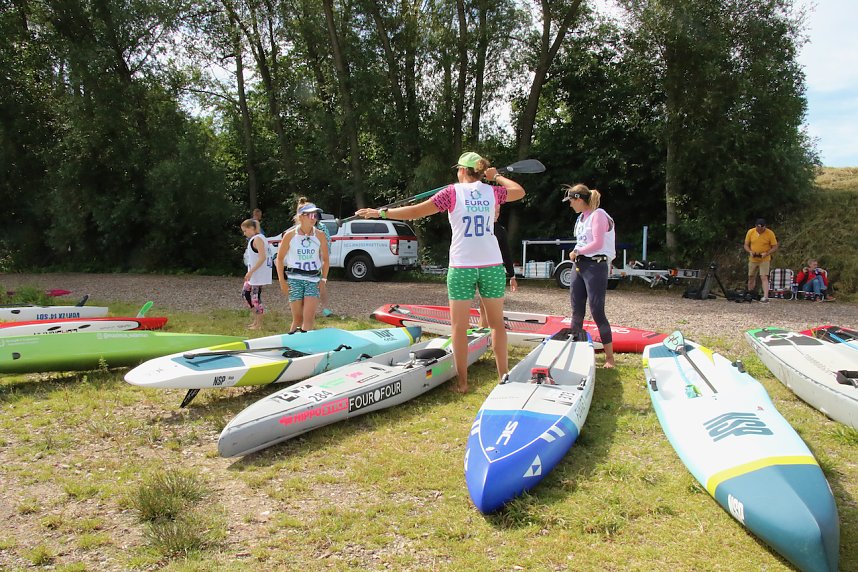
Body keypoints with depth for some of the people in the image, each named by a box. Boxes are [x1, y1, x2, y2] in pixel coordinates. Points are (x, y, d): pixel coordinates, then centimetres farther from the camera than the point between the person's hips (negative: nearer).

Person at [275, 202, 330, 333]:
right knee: (297, 318, 3)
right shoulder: (290, 235, -1)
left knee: (309, 318, -11)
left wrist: (323, 279, 3)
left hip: (313, 279, 1)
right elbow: (280, 258, 5)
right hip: (294, 279, -1)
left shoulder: (320, 235, 2)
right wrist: (282, 281, -1)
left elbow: (325, 260, 11)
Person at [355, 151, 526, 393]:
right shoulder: (492, 191, 4)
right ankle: (504, 376, 20)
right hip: (492, 266, 3)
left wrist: (380, 212, 2)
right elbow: (519, 191, 25)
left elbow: (415, 211, -5)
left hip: (462, 267, -3)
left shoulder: (453, 192, -4)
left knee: (459, 327, 5)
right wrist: (496, 177, 33)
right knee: (497, 323, 14)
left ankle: (462, 381, 8)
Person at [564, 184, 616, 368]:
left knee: (597, 312, -9)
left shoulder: (598, 215, -10)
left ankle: (610, 357, -2)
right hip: (580, 266, 9)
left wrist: (577, 251, -7)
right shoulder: (581, 218, 16)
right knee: (577, 311, 11)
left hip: (595, 266, -9)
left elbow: (597, 244, -17)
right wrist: (576, 253, 1)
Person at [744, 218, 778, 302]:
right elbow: (746, 245, 3)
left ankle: (766, 297, -21)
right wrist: (750, 252, -17)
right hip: (753, 259, 4)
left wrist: (766, 253, -22)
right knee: (751, 277, 13)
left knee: (764, 277, -15)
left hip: (764, 260, -4)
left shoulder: (770, 233, -12)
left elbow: (775, 247, -7)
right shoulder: (750, 232, -5)